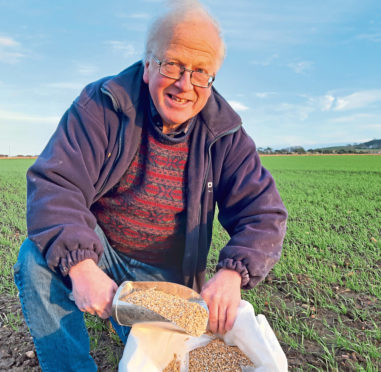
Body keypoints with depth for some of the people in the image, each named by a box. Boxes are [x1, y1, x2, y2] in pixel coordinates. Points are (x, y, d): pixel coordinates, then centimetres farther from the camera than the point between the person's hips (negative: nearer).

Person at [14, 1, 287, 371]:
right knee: (38, 257, -28)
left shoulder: (225, 135, -10)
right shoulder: (102, 105, -15)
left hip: (163, 273, 2)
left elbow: (263, 214, -13)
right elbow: (55, 184, -22)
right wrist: (81, 266, -38)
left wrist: (232, 272, -34)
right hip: (94, 253, -1)